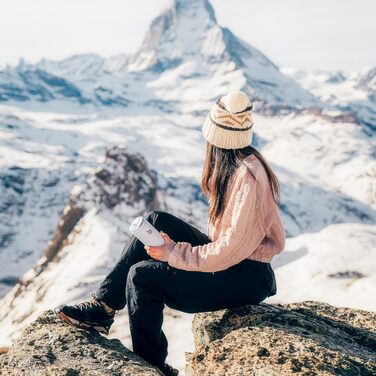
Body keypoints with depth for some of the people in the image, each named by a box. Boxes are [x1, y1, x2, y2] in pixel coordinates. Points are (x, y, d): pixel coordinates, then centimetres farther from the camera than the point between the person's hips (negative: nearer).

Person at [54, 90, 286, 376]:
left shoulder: (248, 178, -25)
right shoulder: (241, 161, 4)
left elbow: (231, 251, -25)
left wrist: (174, 253, -17)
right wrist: (177, 246, -1)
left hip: (246, 277, -9)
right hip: (234, 258, 9)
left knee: (143, 275, -15)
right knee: (157, 221, 0)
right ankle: (103, 307, 3)